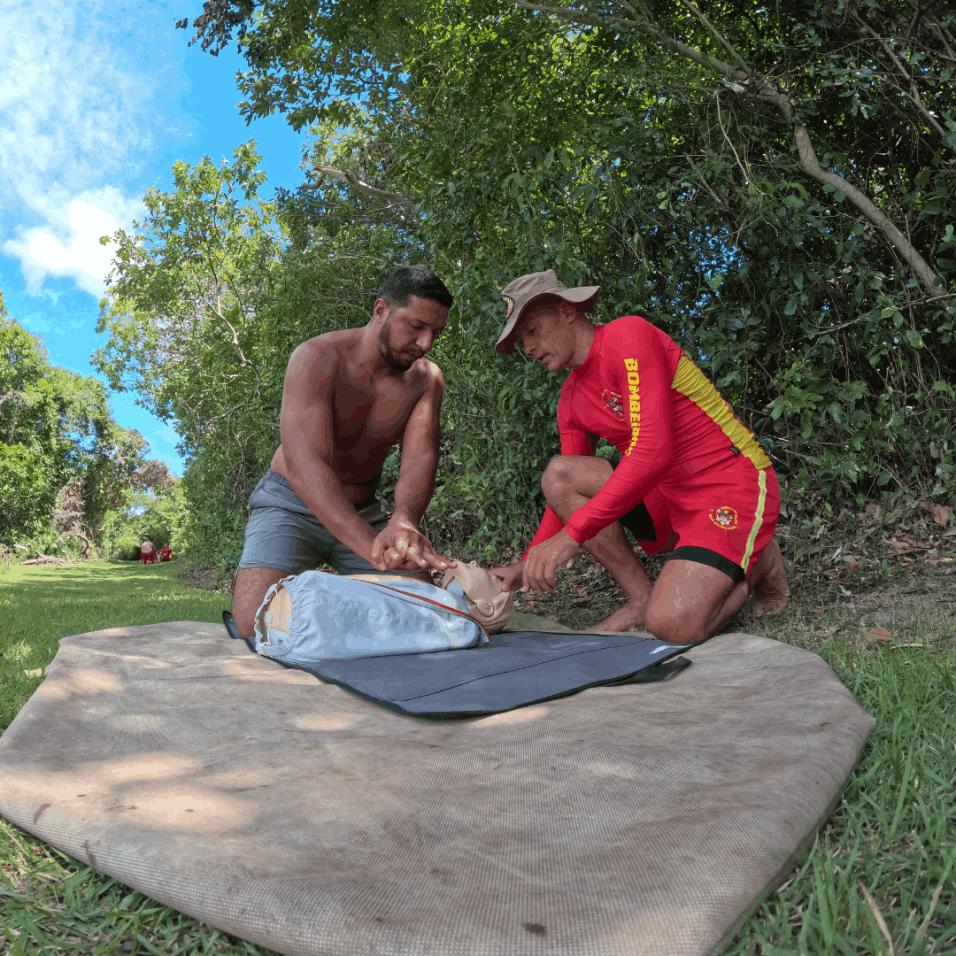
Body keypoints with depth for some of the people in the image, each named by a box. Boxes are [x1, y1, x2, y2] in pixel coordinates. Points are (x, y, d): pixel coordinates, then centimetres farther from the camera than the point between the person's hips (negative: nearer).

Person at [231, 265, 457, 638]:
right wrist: (374, 549, -50)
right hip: (291, 505, -4)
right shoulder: (317, 359, -23)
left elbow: (420, 460, -21)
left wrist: (403, 521, -46)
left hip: (362, 511, 5)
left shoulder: (426, 378, -8)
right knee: (255, 622, -25)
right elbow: (305, 465, -36)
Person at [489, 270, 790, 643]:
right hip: (669, 495, 8)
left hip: (735, 487, -7)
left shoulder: (629, 335, -16)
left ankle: (759, 564, 7)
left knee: (672, 624, -24)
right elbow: (570, 491, 11)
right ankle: (640, 598, -5)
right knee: (557, 475, -9)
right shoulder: (571, 399, 10)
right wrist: (528, 565, -4)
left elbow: (653, 450, -28)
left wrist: (572, 534, -30)